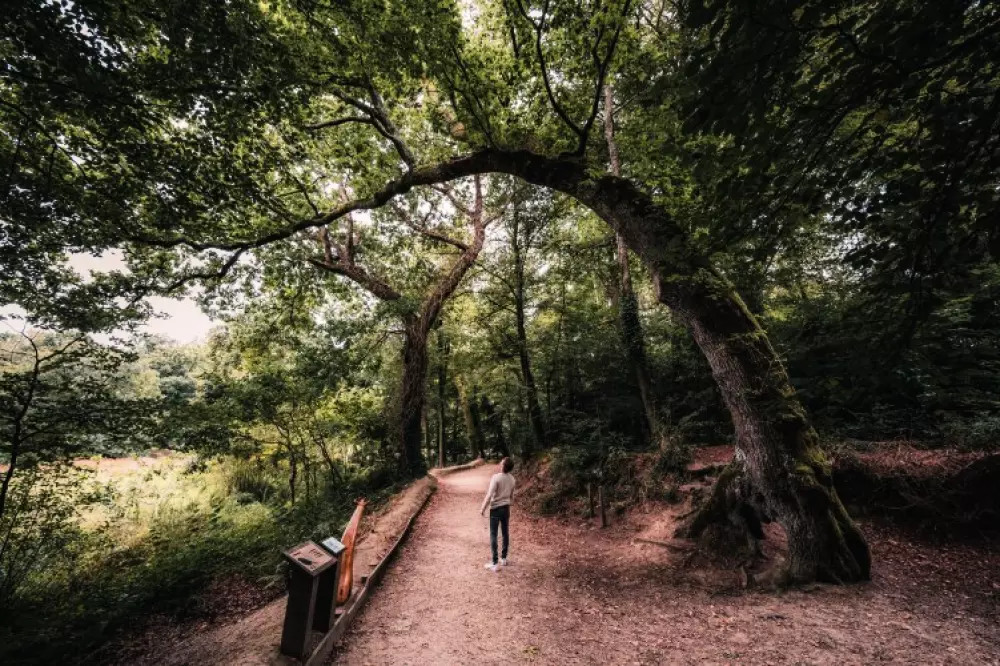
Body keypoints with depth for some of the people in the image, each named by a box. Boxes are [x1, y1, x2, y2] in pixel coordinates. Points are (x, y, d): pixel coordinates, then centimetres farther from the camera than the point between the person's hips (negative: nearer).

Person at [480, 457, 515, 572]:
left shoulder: (496, 477, -21)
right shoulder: (512, 479, 0)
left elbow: (489, 495, -22)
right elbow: (512, 496, 11)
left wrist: (483, 508, -12)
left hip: (496, 509, -6)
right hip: (506, 508, 6)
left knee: (493, 535, 2)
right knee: (505, 533, 16)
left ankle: (494, 563, 5)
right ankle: (503, 558, 29)